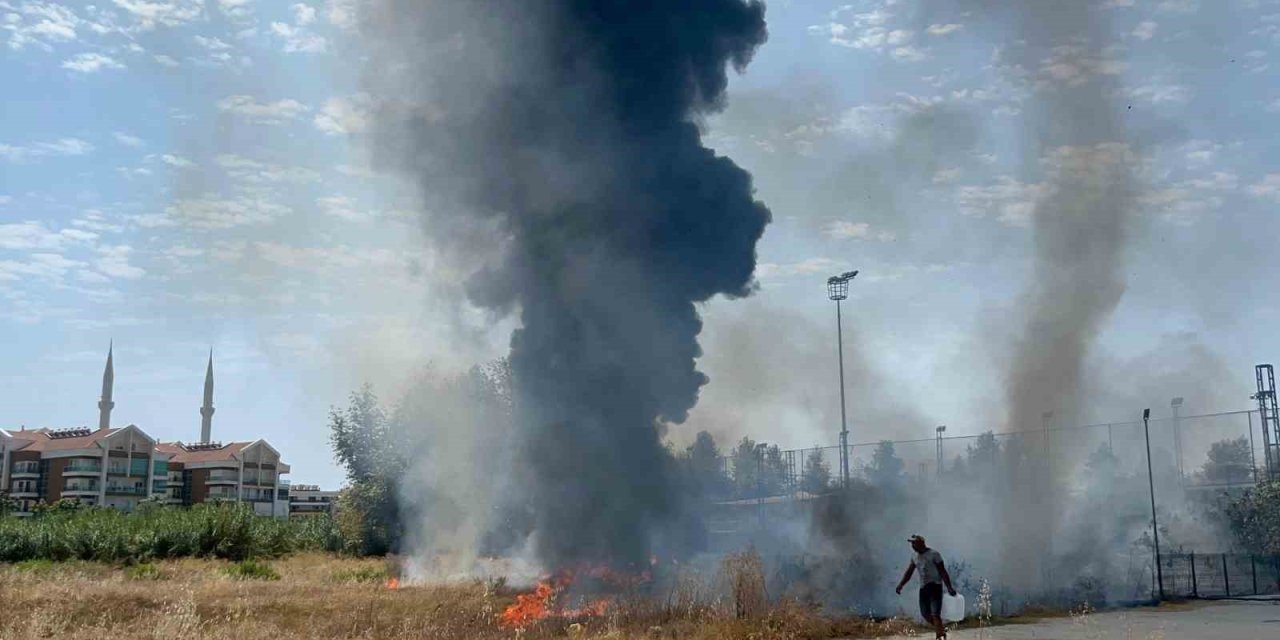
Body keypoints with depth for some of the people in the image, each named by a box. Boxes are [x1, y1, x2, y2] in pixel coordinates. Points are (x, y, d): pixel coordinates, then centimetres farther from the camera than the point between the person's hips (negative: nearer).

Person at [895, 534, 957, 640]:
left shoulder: (934, 555, -9)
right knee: (925, 614, 6)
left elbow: (943, 572, -11)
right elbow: (908, 573, 15)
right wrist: (901, 584, 2)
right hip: (923, 588, 7)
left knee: (935, 614, -14)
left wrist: (949, 587, -18)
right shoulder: (915, 557, 11)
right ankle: (941, 630, 28)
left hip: (935, 586, -7)